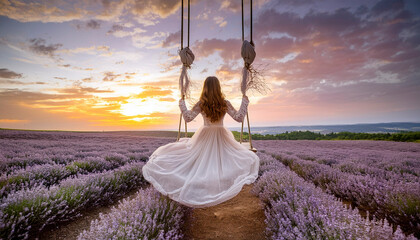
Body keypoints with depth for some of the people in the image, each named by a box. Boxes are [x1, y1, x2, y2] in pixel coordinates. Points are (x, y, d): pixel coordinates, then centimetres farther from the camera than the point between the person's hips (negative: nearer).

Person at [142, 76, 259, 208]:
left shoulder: (201, 104, -9)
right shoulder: (225, 103, -7)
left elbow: (188, 117, -7)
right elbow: (239, 118, -6)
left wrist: (182, 102, 5)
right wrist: (244, 102, 4)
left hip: (205, 136, 1)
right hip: (221, 137, 0)